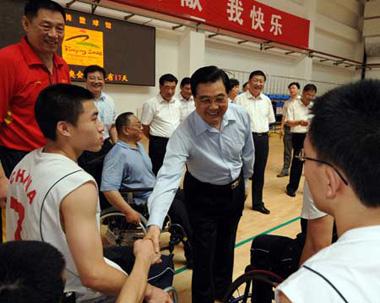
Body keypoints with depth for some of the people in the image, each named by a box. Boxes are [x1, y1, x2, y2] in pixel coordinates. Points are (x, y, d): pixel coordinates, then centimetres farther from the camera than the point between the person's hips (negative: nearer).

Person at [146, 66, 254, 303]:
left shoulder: (242, 116, -19)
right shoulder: (185, 133, -32)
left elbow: (248, 154, -1)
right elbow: (168, 177, -43)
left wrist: (244, 181, 13)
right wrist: (155, 224, -55)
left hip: (235, 190, 4)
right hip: (203, 195, -4)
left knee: (226, 246, 22)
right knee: (204, 254, 2)